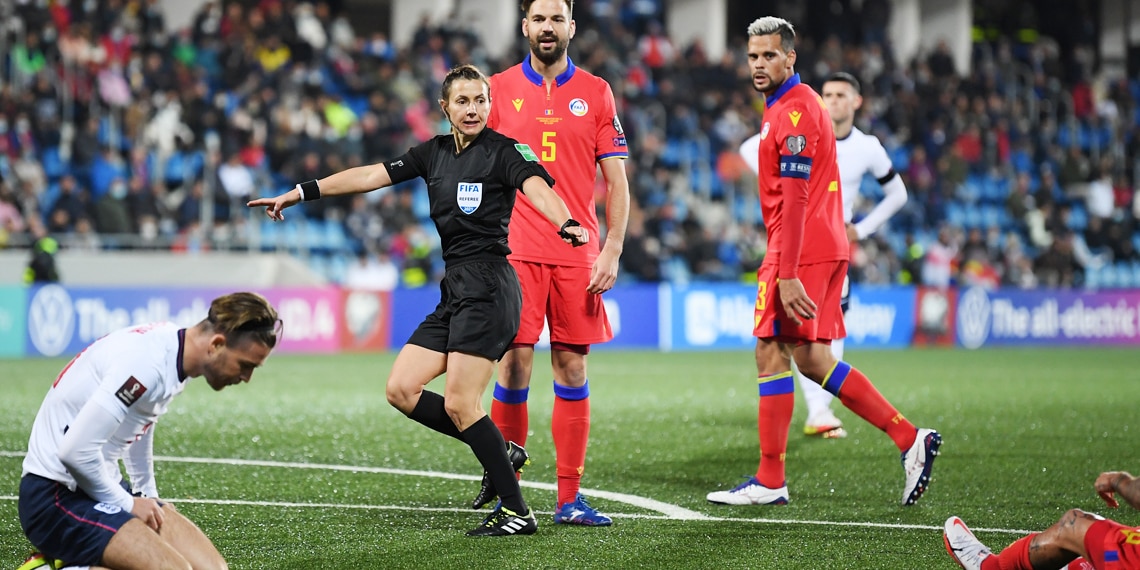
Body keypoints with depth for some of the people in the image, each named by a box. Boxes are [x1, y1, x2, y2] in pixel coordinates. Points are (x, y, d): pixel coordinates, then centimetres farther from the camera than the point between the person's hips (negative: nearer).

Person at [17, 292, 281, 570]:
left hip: (103, 488, 10)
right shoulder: (149, 364, -25)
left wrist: (148, 496, 21)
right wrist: (127, 504, -13)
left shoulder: (171, 344, 5)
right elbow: (75, 451, -27)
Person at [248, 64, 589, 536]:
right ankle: (501, 454, 9)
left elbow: (537, 187, -25)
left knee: (460, 404, -13)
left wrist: (565, 225, -46)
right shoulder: (434, 153, 14)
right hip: (454, 289, 8)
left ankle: (517, 513, -6)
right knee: (401, 389, 0)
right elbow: (371, 175, 16)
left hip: (488, 287, -8)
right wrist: (297, 194, 15)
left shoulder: (504, 150, -6)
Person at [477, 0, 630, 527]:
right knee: (514, 365, -6)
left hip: (578, 256, 1)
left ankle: (570, 498, 5)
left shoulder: (596, 93, 7)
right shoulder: (498, 90, 6)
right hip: (515, 252, -1)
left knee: (572, 370, 2)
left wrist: (612, 251, -3)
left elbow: (616, 181, 7)